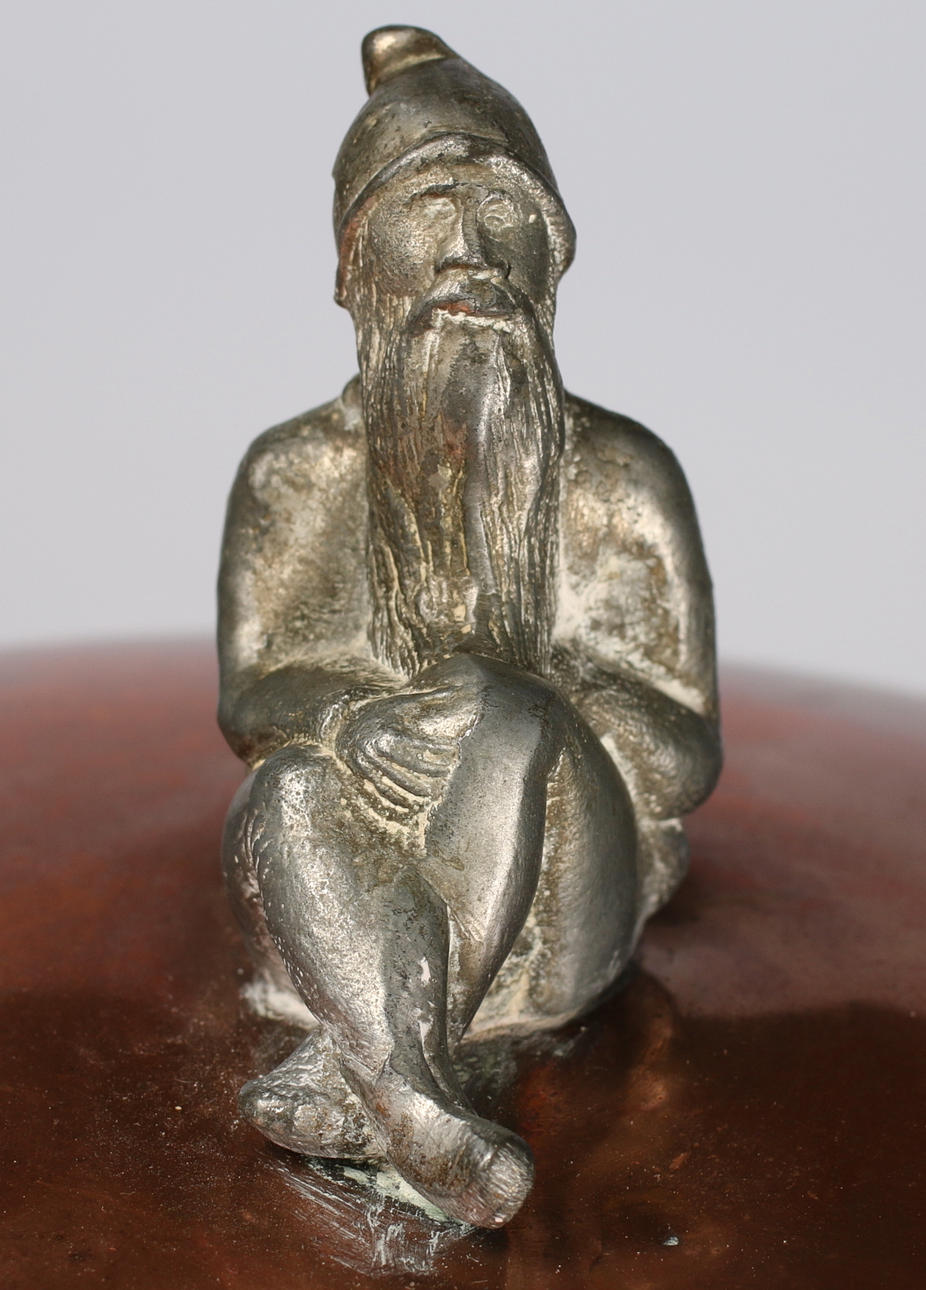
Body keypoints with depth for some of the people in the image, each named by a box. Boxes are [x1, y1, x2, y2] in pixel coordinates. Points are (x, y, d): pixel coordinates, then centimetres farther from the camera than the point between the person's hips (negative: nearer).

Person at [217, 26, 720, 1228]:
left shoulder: (621, 477, 0)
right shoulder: (296, 473, 6)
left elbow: (688, 760, -1)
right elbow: (249, 698, 6)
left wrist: (534, 681, -22)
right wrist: (351, 715, -19)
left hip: (551, 916, -1)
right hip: (360, 905, 1)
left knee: (504, 718, -32)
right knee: (292, 789, -32)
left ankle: (356, 1068, -26)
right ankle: (431, 1120, -36)